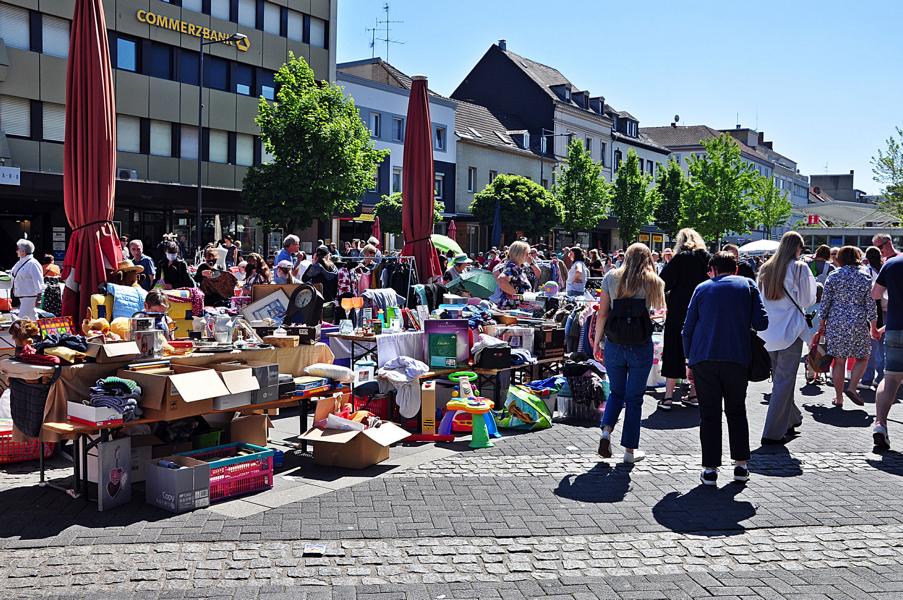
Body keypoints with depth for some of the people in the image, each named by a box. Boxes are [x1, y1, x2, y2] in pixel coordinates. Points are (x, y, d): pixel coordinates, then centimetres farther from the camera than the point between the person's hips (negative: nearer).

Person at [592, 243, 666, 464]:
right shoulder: (653, 281, 1)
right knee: (634, 397, 8)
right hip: (641, 346, -1)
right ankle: (630, 449, 13)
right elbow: (660, 309, 18)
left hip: (614, 345, 1)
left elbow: (602, 313, 0)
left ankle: (606, 430, -2)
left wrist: (596, 342, 6)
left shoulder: (611, 277, 3)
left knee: (617, 392, 19)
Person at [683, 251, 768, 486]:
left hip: (704, 359, 0)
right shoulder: (748, 285, 9)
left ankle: (710, 469, 4)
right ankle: (741, 465, 18)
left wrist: (690, 359, 15)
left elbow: (688, 328, 8)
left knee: (709, 414, 5)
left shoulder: (702, 288, 11)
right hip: (737, 359, 0)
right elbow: (761, 323, 1)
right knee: (737, 411, 16)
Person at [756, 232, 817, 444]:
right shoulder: (799, 268, -6)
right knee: (785, 381, -2)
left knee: (778, 378, 17)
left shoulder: (766, 269, 10)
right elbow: (808, 300, -3)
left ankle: (790, 420, 32)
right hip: (790, 330, -6)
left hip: (768, 333, 6)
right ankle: (773, 432, -5)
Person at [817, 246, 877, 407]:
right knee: (862, 357, 15)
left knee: (839, 360, 7)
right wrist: (874, 327, 11)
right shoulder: (865, 279, -1)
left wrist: (822, 324, 10)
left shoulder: (833, 277, 0)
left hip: (835, 323, 1)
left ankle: (839, 397, 11)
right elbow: (870, 306, 2)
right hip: (858, 323, -1)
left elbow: (825, 302, 1)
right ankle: (852, 387, -3)